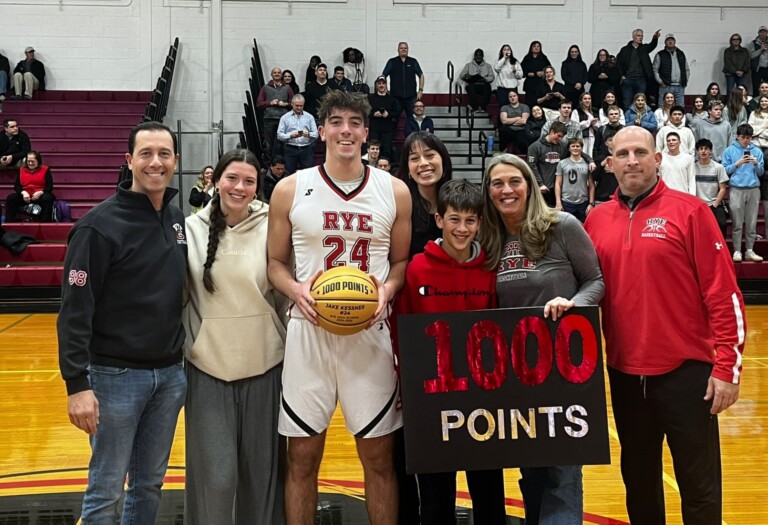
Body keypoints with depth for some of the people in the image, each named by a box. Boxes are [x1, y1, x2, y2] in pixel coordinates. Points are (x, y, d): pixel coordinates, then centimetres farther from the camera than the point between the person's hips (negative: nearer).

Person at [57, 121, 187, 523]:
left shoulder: (178, 219, 7)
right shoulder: (101, 224, -12)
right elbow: (75, 309, -15)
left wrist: (183, 355, 12)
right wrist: (77, 383, -20)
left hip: (170, 374, 6)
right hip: (116, 375, -6)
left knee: (150, 484, 16)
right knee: (105, 491, 4)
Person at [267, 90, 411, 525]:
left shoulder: (394, 191, 4)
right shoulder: (291, 190, 1)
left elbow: (402, 261, 10)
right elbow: (275, 263, 6)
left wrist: (387, 290, -10)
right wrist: (296, 290, -14)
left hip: (370, 333, 1)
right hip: (309, 331, 0)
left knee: (379, 456, 8)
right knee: (302, 456, 8)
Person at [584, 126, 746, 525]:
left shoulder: (689, 210, -6)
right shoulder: (597, 219, 6)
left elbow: (723, 292, -7)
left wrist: (727, 366, -11)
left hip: (685, 369, -4)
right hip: (624, 372, 4)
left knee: (698, 483, 6)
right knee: (638, 478, 16)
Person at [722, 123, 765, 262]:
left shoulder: (757, 151, 10)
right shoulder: (729, 151, 4)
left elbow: (761, 173, 11)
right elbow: (725, 170, 1)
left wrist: (756, 164, -8)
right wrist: (737, 164, -12)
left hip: (754, 189, 2)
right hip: (736, 189, -2)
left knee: (752, 223, 4)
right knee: (737, 223, -2)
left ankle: (750, 251, 10)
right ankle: (737, 251, 3)